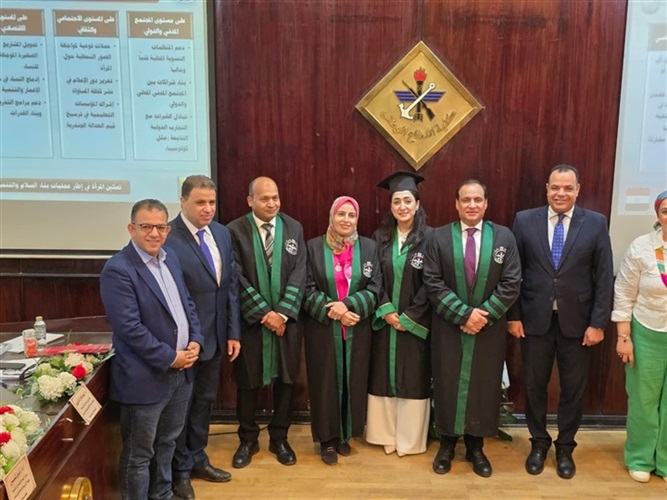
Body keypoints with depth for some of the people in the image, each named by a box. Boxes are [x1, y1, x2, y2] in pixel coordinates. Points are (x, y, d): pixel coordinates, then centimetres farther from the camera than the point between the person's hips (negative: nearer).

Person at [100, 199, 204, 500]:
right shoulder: (118, 269, -18)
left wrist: (195, 340, -3)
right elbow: (129, 327, -23)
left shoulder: (170, 258, 7)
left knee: (167, 442, 24)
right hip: (145, 378, -8)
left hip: (180, 372, 8)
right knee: (139, 454, 9)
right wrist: (170, 358, -18)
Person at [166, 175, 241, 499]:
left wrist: (233, 332, 5)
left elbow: (231, 284, 7)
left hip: (216, 336, 6)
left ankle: (197, 459, 40)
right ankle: (179, 469, 32)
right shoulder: (167, 238, -18)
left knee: (204, 400, 20)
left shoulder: (222, 233, 4)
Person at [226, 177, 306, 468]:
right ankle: (248, 440, 28)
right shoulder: (235, 230, -5)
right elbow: (238, 278, -10)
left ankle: (279, 438, 29)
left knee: (285, 380, 11)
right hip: (251, 319, -2)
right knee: (248, 382, 9)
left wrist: (282, 313, -13)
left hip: (287, 318, 2)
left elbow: (298, 274, -3)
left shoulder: (294, 228, 3)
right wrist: (265, 313, -14)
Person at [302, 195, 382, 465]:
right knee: (326, 382, 6)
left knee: (352, 381, 10)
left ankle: (345, 434, 28)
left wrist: (348, 305, -17)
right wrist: (332, 311, -17)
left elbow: (375, 288, -3)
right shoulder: (314, 247, -2)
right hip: (322, 328, -1)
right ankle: (327, 438, 20)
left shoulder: (368, 247, 2)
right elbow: (308, 289, -5)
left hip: (357, 329, 2)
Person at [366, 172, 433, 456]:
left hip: (415, 323, -3)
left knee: (413, 379, 5)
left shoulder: (429, 238, -6)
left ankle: (409, 439, 20)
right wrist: (386, 311, -10)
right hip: (385, 321, 3)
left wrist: (408, 318, -11)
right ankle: (387, 436, 23)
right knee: (384, 377, 8)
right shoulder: (380, 238, 4)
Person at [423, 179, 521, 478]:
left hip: (490, 328, 1)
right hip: (449, 327, 0)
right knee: (448, 384, 8)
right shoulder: (440, 237, -2)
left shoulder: (504, 237, 0)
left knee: (484, 386, 10)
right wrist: (464, 313, -16)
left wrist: (484, 315, -14)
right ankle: (447, 444, 27)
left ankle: (475, 447, 27)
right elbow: (432, 283, -8)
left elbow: (511, 284, -4)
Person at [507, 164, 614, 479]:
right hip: (534, 319, 0)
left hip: (577, 321, 0)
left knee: (574, 388, 12)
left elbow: (604, 277, -3)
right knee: (534, 386, 12)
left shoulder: (596, 223, -2)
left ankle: (565, 448, 32)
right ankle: (539, 444, 33)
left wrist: (598, 323, -7)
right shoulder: (524, 220, -2)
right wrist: (513, 315, -4)